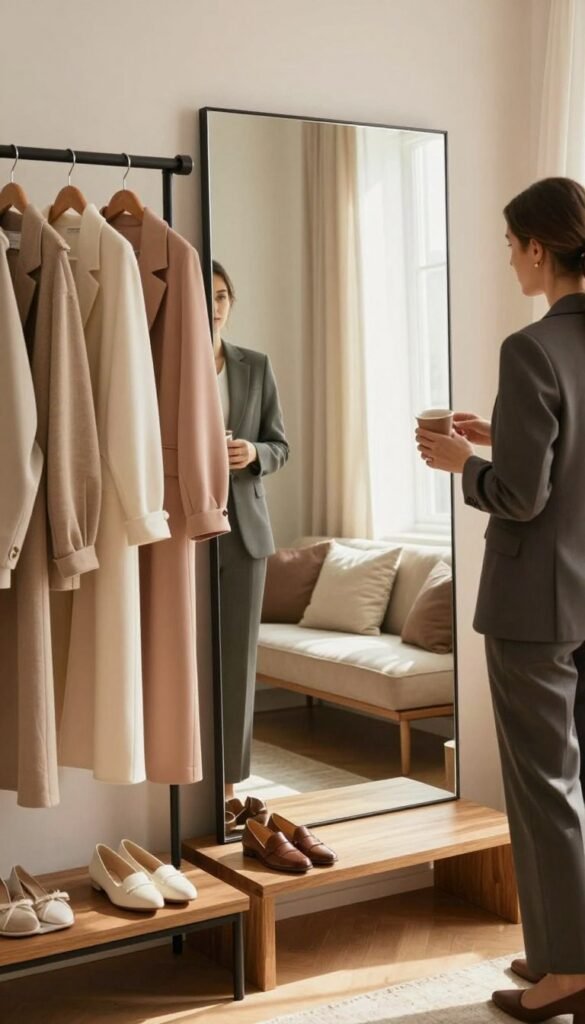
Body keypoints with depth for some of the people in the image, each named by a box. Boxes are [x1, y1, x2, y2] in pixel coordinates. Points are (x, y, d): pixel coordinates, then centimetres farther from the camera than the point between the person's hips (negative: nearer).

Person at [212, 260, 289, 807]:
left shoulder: (256, 367, 9)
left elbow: (280, 445, 10)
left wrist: (253, 453, -11)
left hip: (244, 526, 3)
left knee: (238, 655, 5)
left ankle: (229, 778, 14)